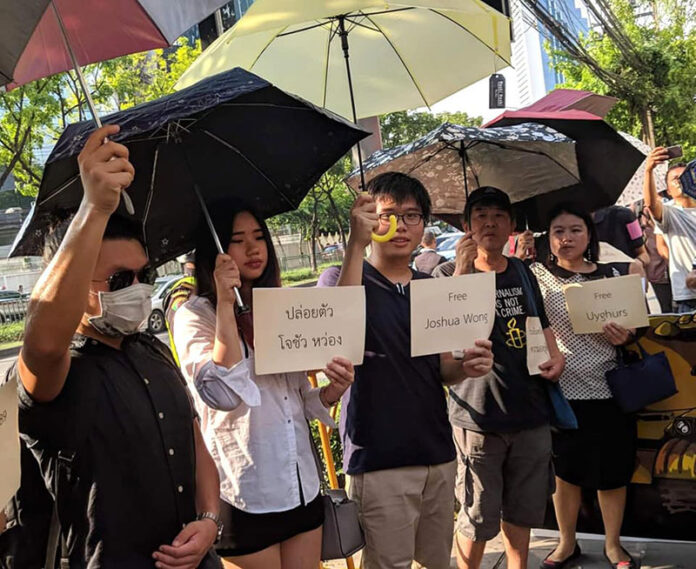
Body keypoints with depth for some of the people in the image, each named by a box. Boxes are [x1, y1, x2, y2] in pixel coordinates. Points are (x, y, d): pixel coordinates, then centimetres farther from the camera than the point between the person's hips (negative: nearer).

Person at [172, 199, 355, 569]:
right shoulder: (194, 315, -8)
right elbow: (222, 395, -24)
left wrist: (331, 392, -5)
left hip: (303, 489, 6)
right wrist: (226, 303, -23)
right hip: (244, 497, -6)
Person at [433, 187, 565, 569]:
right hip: (479, 413, -5)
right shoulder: (450, 273, -3)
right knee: (479, 517, 3)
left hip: (530, 409, 5)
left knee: (522, 509, 18)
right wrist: (463, 269, -25)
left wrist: (555, 355, 4)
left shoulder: (522, 272, 11)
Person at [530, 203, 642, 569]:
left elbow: (634, 327, 13)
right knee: (565, 470, 11)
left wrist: (627, 336, -11)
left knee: (613, 472, 11)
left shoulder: (613, 274, 5)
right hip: (561, 389, -1)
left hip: (608, 389, 2)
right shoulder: (537, 276, -1)